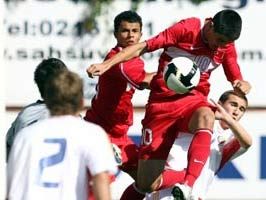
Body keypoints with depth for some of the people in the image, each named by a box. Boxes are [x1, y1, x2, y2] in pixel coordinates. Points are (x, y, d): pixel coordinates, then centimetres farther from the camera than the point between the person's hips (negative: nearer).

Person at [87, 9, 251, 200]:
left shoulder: (226, 46, 2)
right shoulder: (187, 29, -11)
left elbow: (237, 80, 9)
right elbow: (143, 47, -11)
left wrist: (242, 85, -16)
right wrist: (107, 64, -18)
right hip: (163, 101, -2)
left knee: (205, 118, -39)